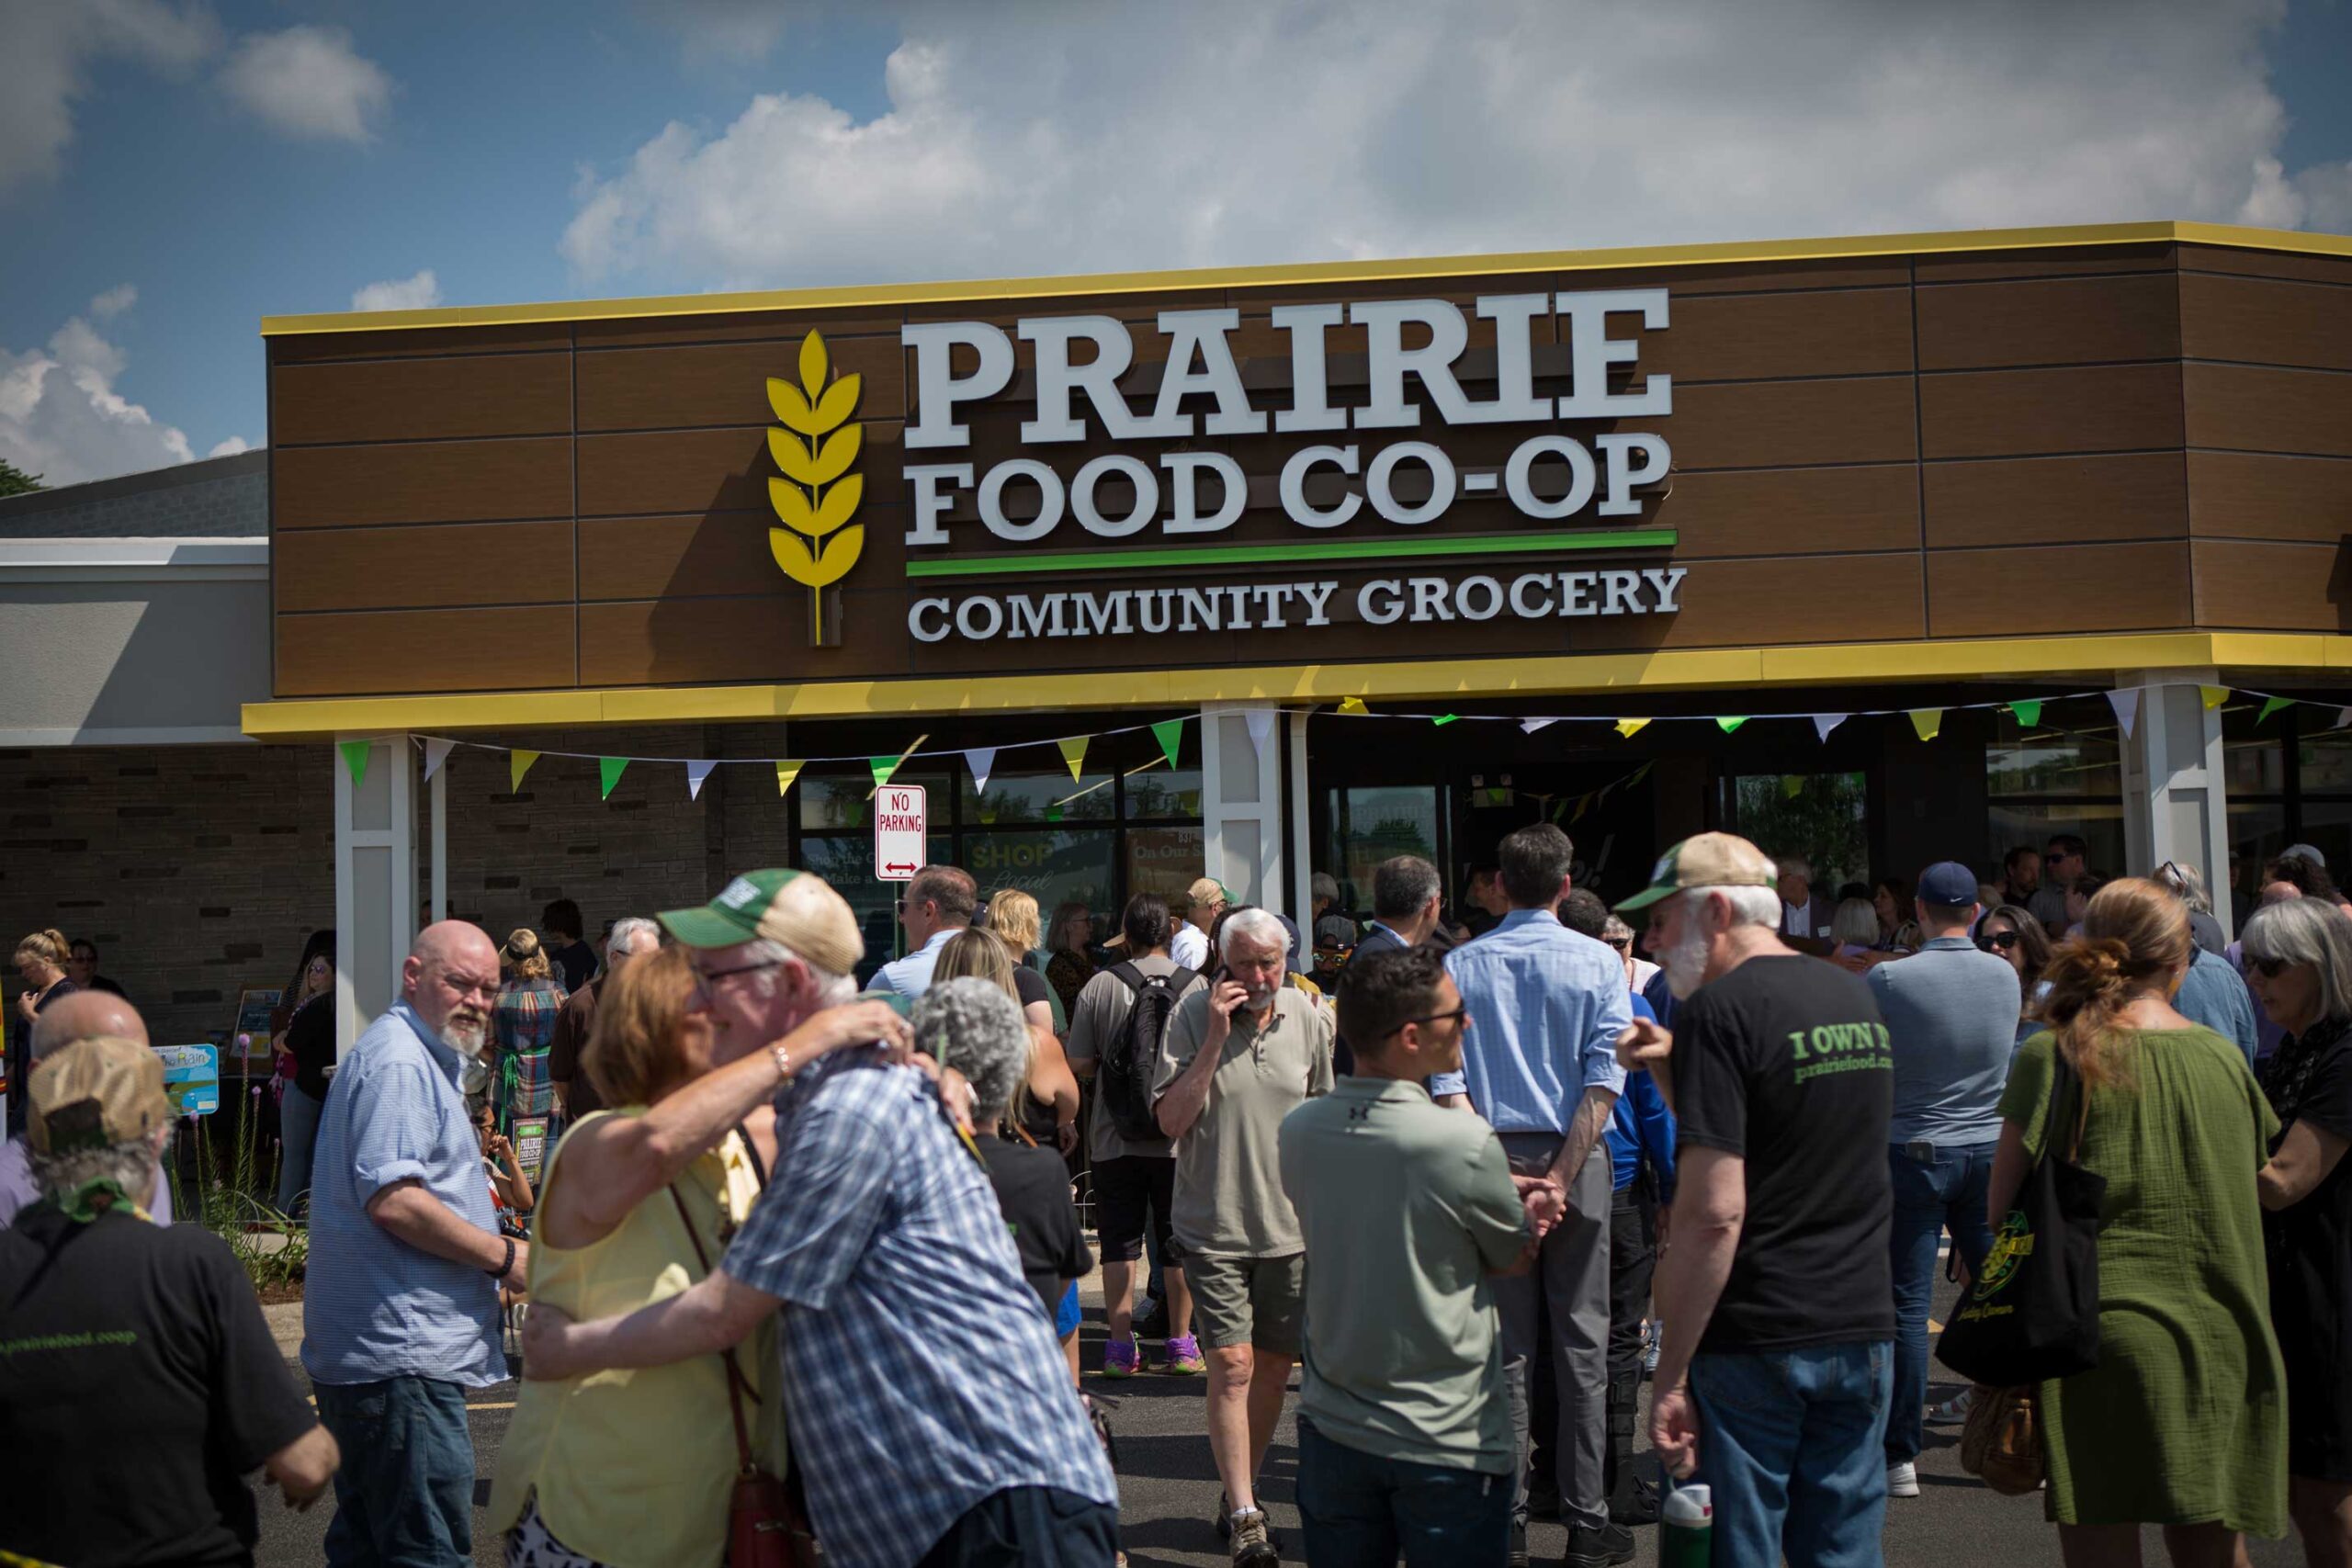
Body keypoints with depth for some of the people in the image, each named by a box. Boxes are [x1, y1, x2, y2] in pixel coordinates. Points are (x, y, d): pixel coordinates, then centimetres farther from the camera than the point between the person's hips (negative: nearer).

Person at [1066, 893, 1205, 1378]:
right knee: (1178, 1243, 11)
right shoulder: (1195, 984, -6)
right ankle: (1181, 1344, 16)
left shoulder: (1101, 985, -6)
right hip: (1179, 1136, 0)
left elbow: (1078, 1063, -6)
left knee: (1119, 1242, 8)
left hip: (1115, 1137, 0)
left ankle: (1121, 1346, 9)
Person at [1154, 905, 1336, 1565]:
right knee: (1232, 1364, -9)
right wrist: (1215, 1039, -19)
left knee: (1274, 1363, 11)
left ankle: (1238, 1495, 27)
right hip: (1215, 1223, -3)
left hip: (1291, 1225, 3)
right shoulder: (1192, 1016, -8)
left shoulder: (1309, 1018, 1)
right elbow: (1171, 1120, -12)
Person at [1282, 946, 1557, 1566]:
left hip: (1333, 1430, 5)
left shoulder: (1298, 1131, -5)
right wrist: (1530, 1212, 17)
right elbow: (1512, 1257, -4)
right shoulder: (1467, 1144, -22)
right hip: (1450, 1442, -4)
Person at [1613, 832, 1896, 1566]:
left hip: (1753, 1341, -7)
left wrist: (1670, 1374, -17)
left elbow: (1714, 1210, -21)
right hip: (1862, 1332, 7)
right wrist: (1671, 1063, 9)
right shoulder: (1857, 997, 11)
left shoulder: (1719, 1009, -14)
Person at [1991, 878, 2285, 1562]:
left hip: (2103, 1333, -4)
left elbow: (2006, 1204, -4)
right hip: (2220, 1344, 4)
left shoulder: (2055, 1056, -6)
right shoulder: (2225, 1057, 6)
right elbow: (2262, 1182, 15)